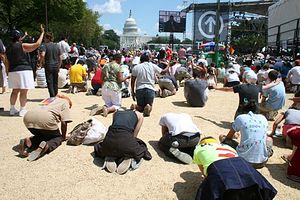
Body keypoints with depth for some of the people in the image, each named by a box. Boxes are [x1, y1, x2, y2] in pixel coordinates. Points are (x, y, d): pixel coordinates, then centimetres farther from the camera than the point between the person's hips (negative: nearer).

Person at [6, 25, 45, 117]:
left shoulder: (8, 48, 10)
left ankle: (12, 109, 18)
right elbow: (37, 44, -11)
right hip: (24, 70, -7)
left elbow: (7, 61, 17)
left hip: (12, 71, 7)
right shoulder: (23, 46, -9)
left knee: (15, 91, 15)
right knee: (23, 92, -2)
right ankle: (22, 110, 0)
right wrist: (42, 32, -3)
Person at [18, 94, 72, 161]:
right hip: (45, 119, -6)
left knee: (41, 135, 30)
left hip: (27, 118, 6)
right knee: (58, 138, 15)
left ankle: (28, 141, 0)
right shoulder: (65, 102, 20)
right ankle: (46, 146, -17)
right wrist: (63, 137, 24)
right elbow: (64, 122, 10)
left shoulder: (49, 99, 37)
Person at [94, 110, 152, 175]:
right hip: (126, 139, -2)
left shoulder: (116, 113, 30)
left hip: (109, 139, 3)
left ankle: (110, 158, 7)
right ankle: (128, 158, 0)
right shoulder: (138, 115, 21)